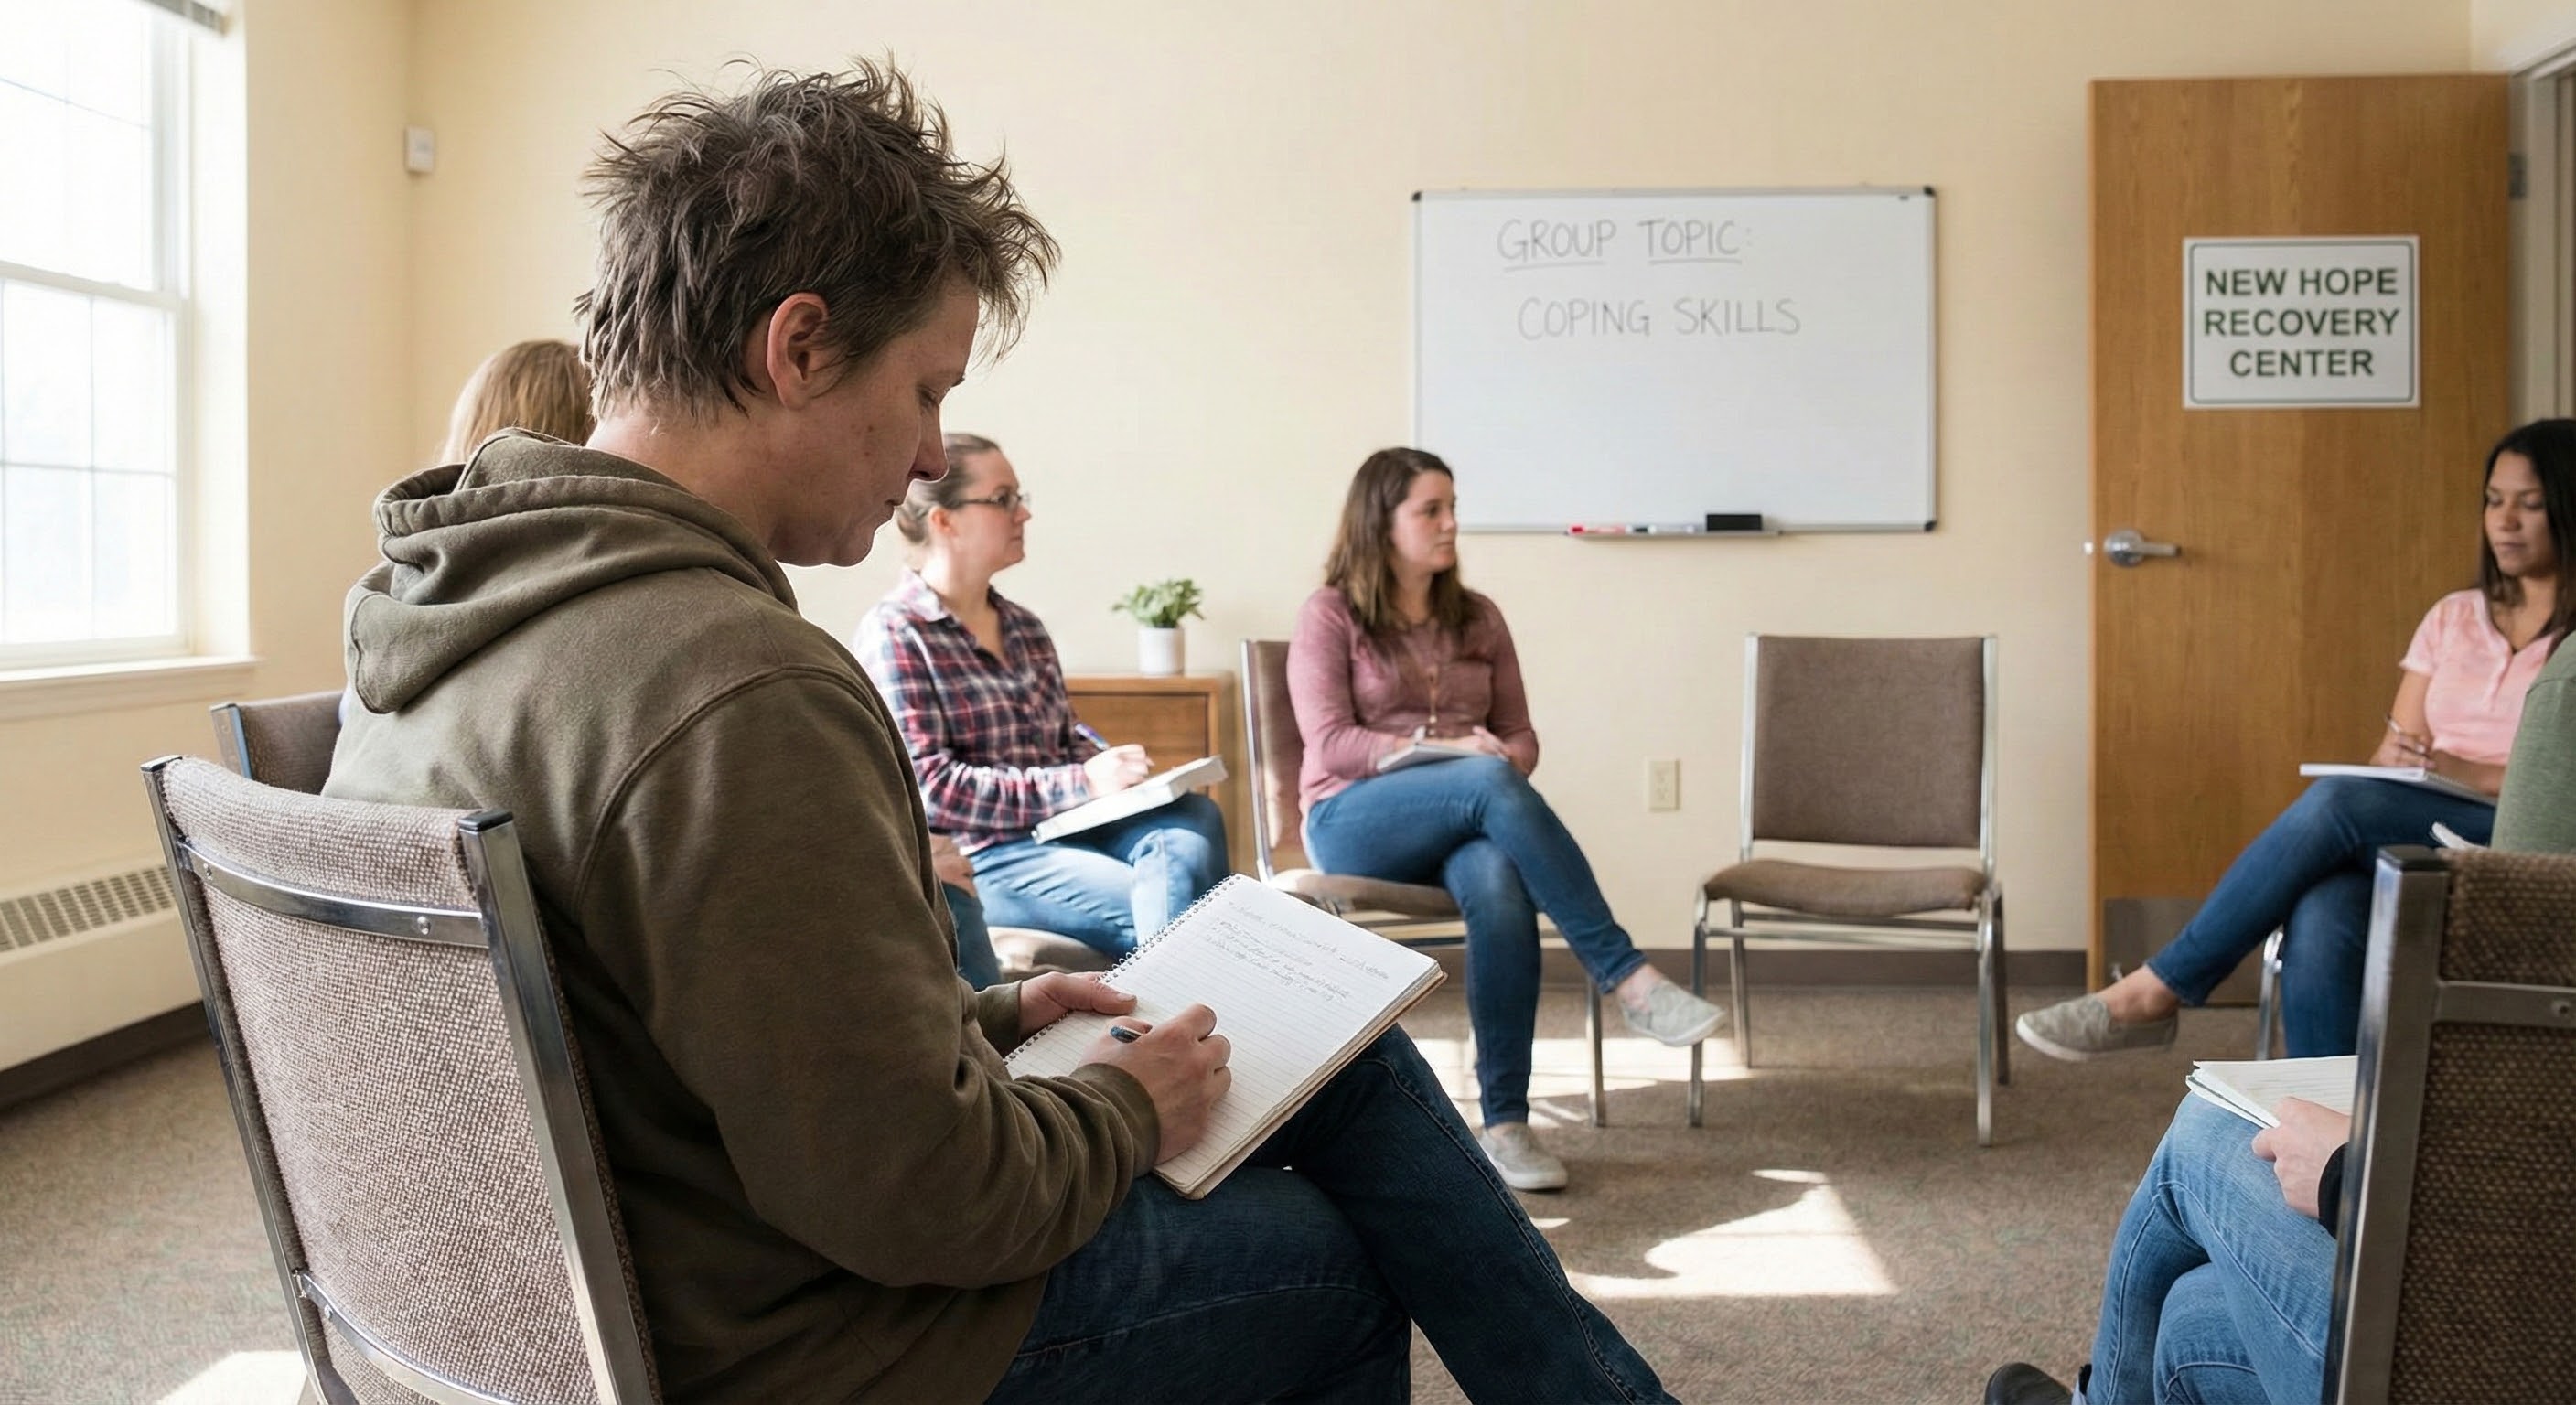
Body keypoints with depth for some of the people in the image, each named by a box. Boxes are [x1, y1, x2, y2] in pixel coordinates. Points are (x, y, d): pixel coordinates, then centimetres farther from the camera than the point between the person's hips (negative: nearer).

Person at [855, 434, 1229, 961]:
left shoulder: (1024, 627, 18)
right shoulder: (892, 634, -6)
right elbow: (926, 788, -14)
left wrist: (1114, 768, -2)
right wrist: (1081, 784, -18)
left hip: (1064, 827, 7)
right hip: (977, 856, -7)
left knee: (1195, 817, -24)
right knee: (1149, 906, -29)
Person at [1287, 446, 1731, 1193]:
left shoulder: (1479, 619, 17)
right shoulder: (1330, 616, 4)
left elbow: (1520, 735, 15)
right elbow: (1329, 744, -7)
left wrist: (1506, 760, -10)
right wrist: (1447, 753, -17)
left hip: (1466, 822, 3)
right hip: (1353, 823, -3)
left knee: (1499, 885, -36)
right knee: (1491, 785, -36)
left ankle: (1505, 1120, -34)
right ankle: (1628, 977, -34)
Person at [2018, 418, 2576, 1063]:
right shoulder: (2453, 617, 20)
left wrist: (2458, 769, -20)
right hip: (2406, 837, 4)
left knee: (2340, 799, -33)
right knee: (2321, 917, -34)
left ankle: (2156, 991, -29)